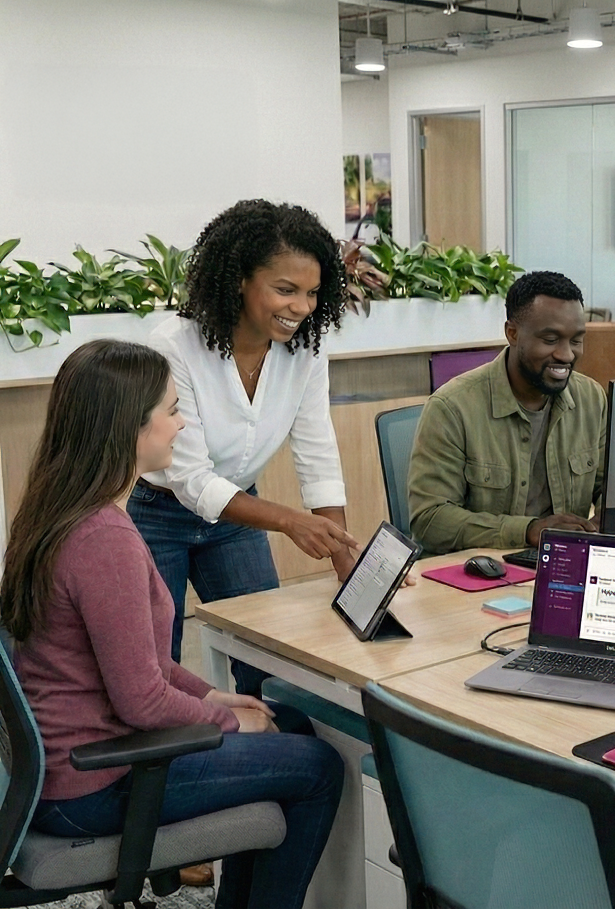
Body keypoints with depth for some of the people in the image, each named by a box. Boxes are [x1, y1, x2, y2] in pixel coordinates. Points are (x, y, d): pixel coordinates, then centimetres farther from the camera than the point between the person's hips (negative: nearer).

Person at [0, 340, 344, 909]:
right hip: (90, 786, -10)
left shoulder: (57, 511, 4)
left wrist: (207, 694, 9)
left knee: (279, 727, 22)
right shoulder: (105, 540, -27)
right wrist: (227, 719, -6)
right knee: (320, 768, 1)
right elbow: (142, 700, -23)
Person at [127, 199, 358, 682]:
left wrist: (349, 566, -21)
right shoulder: (173, 347, -29)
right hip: (155, 518, -4)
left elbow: (319, 460, -12)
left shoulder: (305, 348, -13)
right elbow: (192, 481, -28)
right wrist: (289, 520, -40)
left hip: (236, 512, 4)